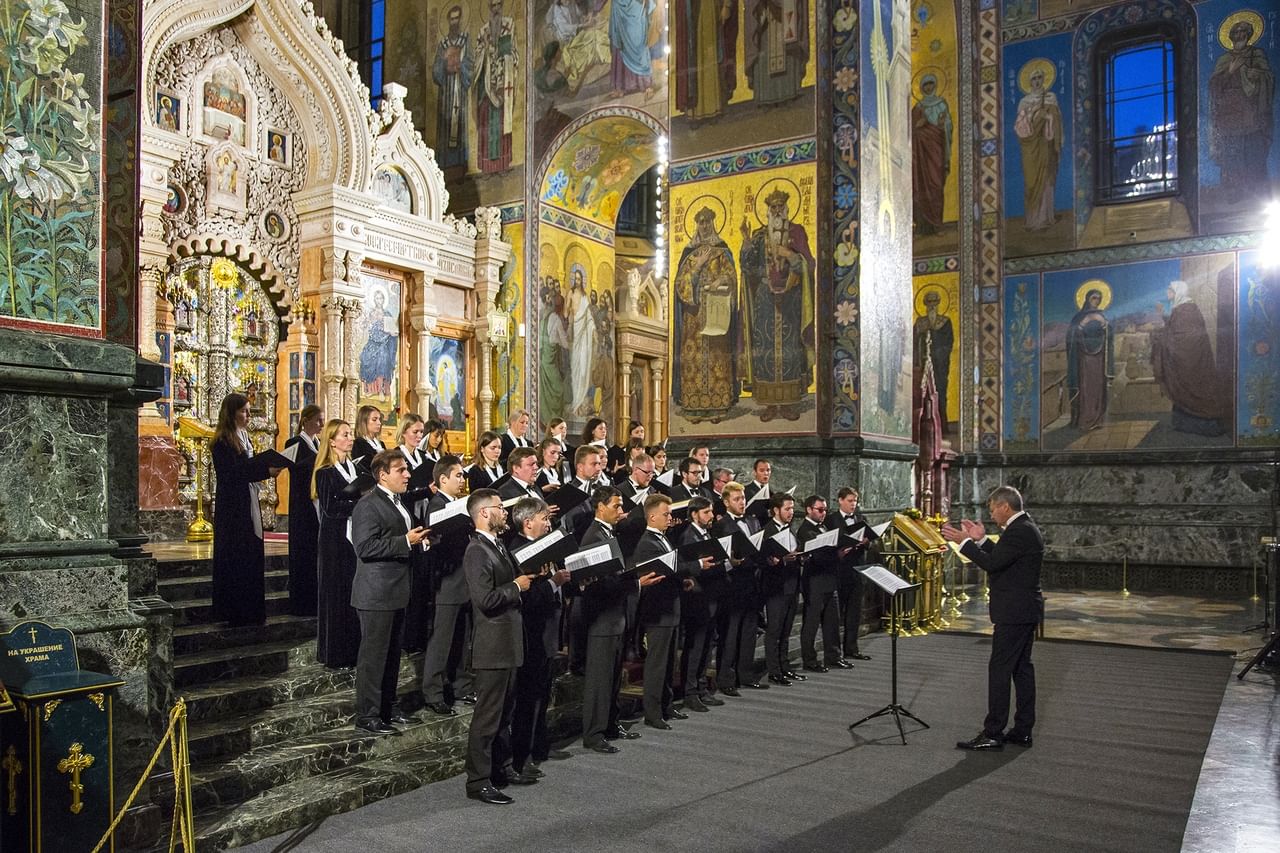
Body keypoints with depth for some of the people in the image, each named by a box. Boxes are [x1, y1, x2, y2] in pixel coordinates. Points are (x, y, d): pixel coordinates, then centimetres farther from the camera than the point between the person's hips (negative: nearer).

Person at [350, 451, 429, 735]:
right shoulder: (368, 506, -15)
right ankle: (367, 715, 6)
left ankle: (388, 707, 28)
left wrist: (419, 541, 8)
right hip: (377, 592, -10)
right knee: (374, 655, -2)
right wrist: (406, 541, -25)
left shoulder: (398, 503, 16)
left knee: (392, 653, 17)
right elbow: (365, 547, -24)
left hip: (396, 591, 10)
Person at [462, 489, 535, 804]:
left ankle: (502, 767, 32)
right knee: (488, 715, -1)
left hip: (509, 642, 10)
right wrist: (516, 586, -16)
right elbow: (485, 599, -26)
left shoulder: (498, 546, 13)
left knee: (505, 710, 20)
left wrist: (525, 579, 8)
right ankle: (478, 781, 8)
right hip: (493, 645, -10)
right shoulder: (477, 552, -19)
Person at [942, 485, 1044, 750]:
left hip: (1014, 611, -11)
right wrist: (981, 539, 12)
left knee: (999, 669, -7)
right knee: (1022, 668, 13)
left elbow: (992, 563, -23)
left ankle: (993, 734, -4)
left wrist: (964, 541, -16)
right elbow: (1001, 558, 19)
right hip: (1024, 610, 11)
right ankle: (1023, 731, 19)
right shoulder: (1025, 528, 14)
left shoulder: (1019, 531, -19)